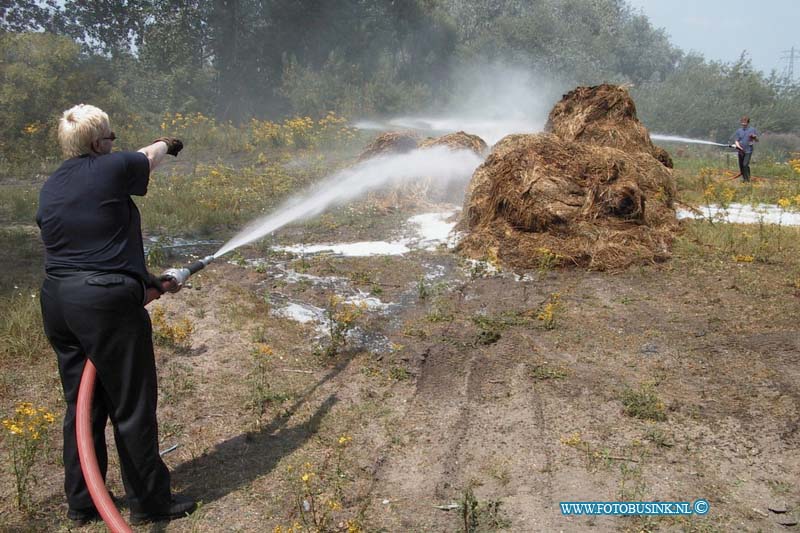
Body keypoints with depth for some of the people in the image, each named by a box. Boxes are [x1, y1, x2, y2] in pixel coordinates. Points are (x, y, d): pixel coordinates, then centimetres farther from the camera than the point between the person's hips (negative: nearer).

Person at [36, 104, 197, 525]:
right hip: (106, 303, -8)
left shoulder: (50, 187, 12)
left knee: (82, 403, 18)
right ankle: (150, 502, 18)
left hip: (58, 302, 8)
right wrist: (167, 145, 38)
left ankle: (81, 503, 30)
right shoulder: (111, 168, -8)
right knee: (132, 405, 4)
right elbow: (150, 155, 13)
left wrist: (142, 279, 17)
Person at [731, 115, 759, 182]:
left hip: (748, 151, -4)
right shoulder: (739, 130, 9)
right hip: (740, 151, 4)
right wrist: (738, 145, -15)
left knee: (745, 164, -17)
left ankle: (747, 179, -9)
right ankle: (744, 178, 21)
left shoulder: (752, 130, 1)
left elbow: (757, 140, 4)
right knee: (741, 166, 8)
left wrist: (754, 137, -18)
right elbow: (736, 140, 5)